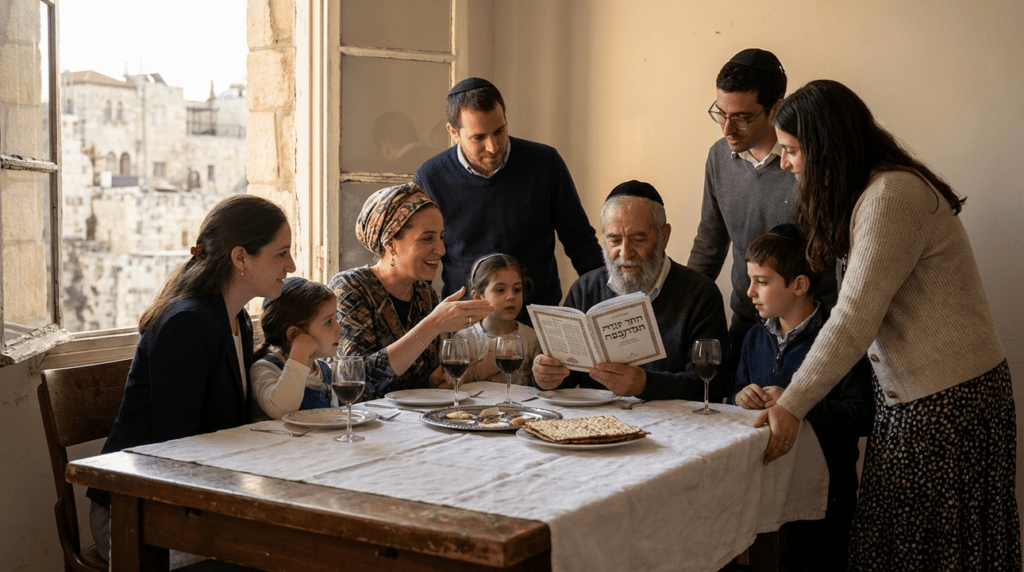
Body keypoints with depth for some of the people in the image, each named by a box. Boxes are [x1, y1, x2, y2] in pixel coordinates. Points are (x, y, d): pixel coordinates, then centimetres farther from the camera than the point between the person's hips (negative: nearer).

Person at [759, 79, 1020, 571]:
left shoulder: (892, 196, -20)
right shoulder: (863, 194, 12)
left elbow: (855, 319, -24)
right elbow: (854, 310, 11)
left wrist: (792, 406, -21)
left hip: (948, 398, -9)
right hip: (906, 393, 9)